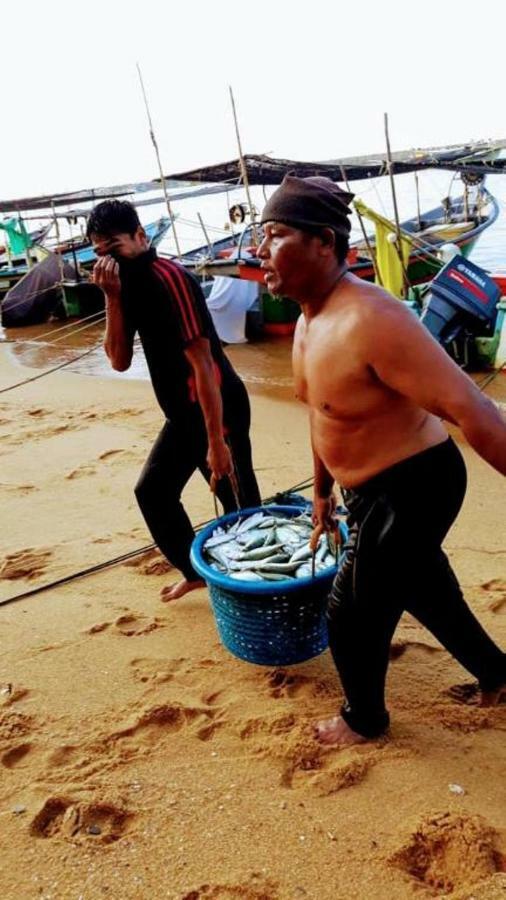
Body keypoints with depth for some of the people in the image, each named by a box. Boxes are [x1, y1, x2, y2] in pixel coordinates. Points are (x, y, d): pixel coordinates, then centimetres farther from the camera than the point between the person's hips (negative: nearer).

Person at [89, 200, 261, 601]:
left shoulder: (167, 277, -19)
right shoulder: (128, 281, 6)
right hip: (183, 413, 10)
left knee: (241, 506, 0)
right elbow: (119, 360, 0)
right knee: (153, 491, 18)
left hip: (218, 408, -10)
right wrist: (113, 297, -11)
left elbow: (202, 362, -23)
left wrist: (217, 441, -23)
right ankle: (196, 570, 35)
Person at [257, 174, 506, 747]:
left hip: (411, 490, -9)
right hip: (371, 492, 9)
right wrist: (323, 492, 24)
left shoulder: (368, 319, -29)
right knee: (424, 589, 28)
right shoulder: (309, 320, 2)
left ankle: (364, 720, 38)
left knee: (351, 616, 8)